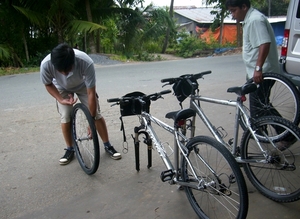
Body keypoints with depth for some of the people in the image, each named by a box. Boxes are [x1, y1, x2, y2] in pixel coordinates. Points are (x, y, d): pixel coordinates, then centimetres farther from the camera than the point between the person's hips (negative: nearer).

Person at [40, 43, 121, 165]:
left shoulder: (86, 63, -43)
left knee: (96, 114, -6)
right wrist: (61, 99, -30)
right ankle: (70, 149, 11)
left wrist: (92, 120, -29)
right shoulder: (46, 64, -37)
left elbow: (91, 93, -34)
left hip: (82, 86, -1)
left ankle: (107, 146, 12)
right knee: (65, 117, -10)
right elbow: (48, 84, -14)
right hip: (62, 89, 1)